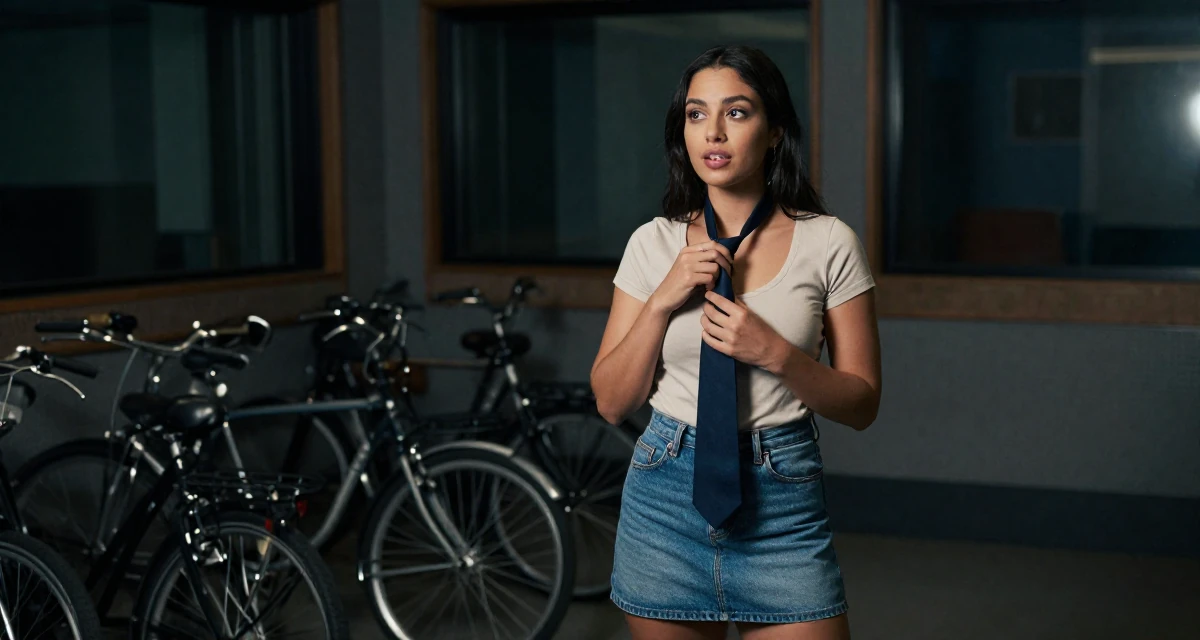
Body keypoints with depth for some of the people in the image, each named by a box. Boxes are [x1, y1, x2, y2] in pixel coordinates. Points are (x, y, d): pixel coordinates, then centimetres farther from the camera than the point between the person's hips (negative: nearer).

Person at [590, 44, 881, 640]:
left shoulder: (828, 244, -4)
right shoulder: (653, 243, 1)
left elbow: (862, 404, -1)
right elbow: (611, 402, 2)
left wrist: (775, 353, -18)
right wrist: (662, 303, -12)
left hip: (783, 501, -2)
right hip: (666, 494, 2)